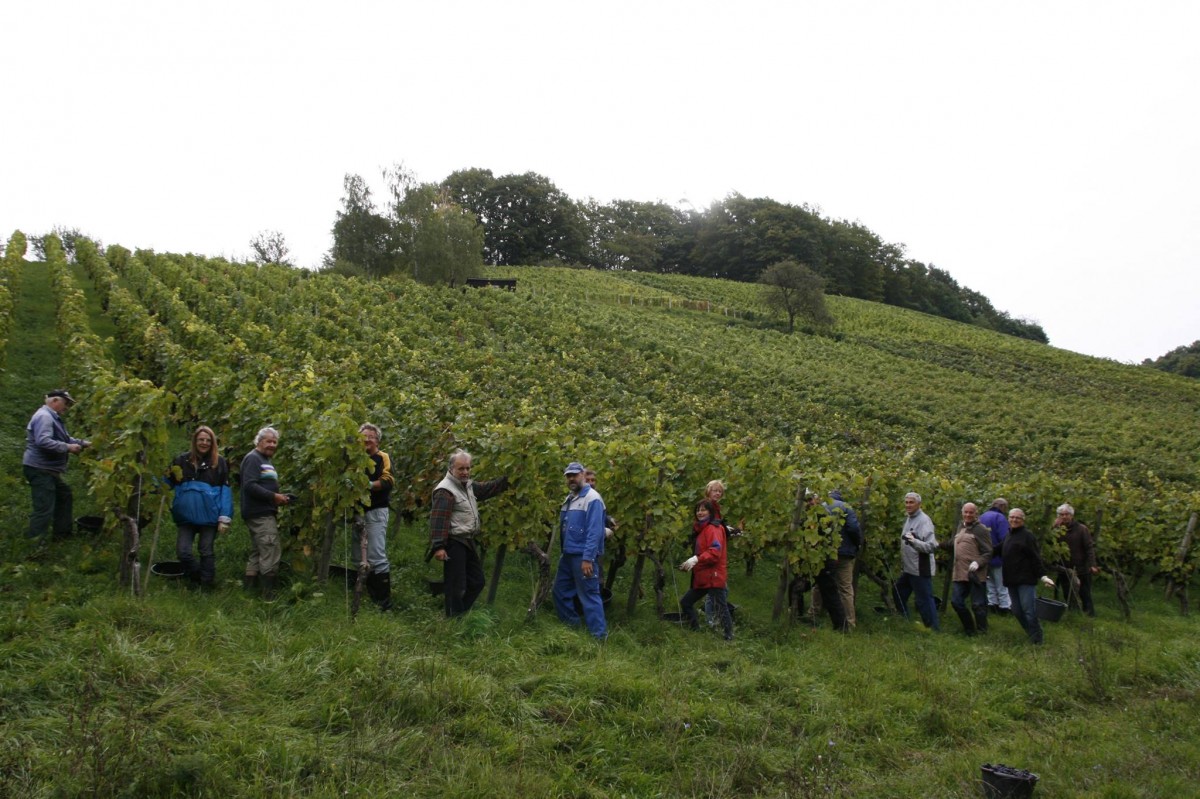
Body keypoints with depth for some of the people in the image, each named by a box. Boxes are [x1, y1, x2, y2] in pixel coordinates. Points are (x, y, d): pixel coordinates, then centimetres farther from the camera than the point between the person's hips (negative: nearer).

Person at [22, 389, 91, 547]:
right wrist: (68, 447, -25)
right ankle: (34, 545, -11)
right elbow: (43, 441, -30)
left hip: (48, 469, 12)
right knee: (44, 508, -13)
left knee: (65, 495, 23)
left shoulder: (53, 417, 18)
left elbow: (63, 439, 25)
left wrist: (83, 442, 12)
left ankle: (62, 531, 33)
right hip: (39, 470, -12)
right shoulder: (44, 416, -17)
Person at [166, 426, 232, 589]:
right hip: (186, 516, 2)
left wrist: (225, 518, -9)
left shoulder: (219, 462, -1)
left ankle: (207, 586, 21)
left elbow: (225, 491, -3)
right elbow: (169, 483, 13)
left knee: (206, 552, 7)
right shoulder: (182, 459, 4)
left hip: (209, 516, -2)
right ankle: (198, 579, 23)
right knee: (182, 552, -1)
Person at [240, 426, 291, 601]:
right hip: (260, 514, -11)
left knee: (257, 553, 14)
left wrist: (280, 498, 6)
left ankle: (248, 590, 21)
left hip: (264, 513, 11)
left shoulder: (266, 461, 22)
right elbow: (249, 485, -22)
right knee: (271, 551, -13)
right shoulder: (253, 458, -10)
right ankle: (269, 594, -12)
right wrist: (274, 497, -22)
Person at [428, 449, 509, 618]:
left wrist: (507, 480, 14)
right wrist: (438, 546, -29)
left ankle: (461, 614, 28)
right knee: (457, 586, -4)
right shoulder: (445, 491, -17)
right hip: (454, 544, -10)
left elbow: (488, 488, 24)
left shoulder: (469, 485, 13)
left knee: (477, 581, 16)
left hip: (469, 542, 10)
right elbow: (438, 520, -23)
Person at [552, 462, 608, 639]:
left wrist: (588, 558, -24)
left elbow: (594, 532, -20)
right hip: (568, 555, 10)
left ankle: (599, 635, 2)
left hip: (583, 556, -9)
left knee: (589, 595, -6)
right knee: (560, 591, 17)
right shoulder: (569, 498, 14)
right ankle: (571, 625, 32)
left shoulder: (592, 498, -15)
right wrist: (563, 551, 15)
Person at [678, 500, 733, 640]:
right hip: (702, 578, 10)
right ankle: (695, 631, 21)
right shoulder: (700, 529, 19)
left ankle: (729, 637, -8)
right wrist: (688, 565, 14)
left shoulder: (713, 529, -11)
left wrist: (696, 559, -34)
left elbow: (715, 550, -26)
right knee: (685, 602, 15)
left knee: (720, 607, -12)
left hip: (714, 577, -10)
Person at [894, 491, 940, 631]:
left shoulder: (924, 520, -17)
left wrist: (914, 541, -41)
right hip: (908, 568, 10)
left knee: (924, 601, -4)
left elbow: (932, 546, -26)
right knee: (899, 595, 20)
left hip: (920, 570, -10)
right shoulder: (908, 518, 11)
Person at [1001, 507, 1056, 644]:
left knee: (1029, 611, -10)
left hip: (1026, 580, -8)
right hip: (1011, 581, 8)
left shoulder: (1027, 535, -6)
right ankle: (1032, 635, 23)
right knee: (1017, 611, 10)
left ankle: (1037, 641, -2)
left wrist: (1042, 576, -17)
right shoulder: (1007, 536, 17)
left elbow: (1035, 558, -12)